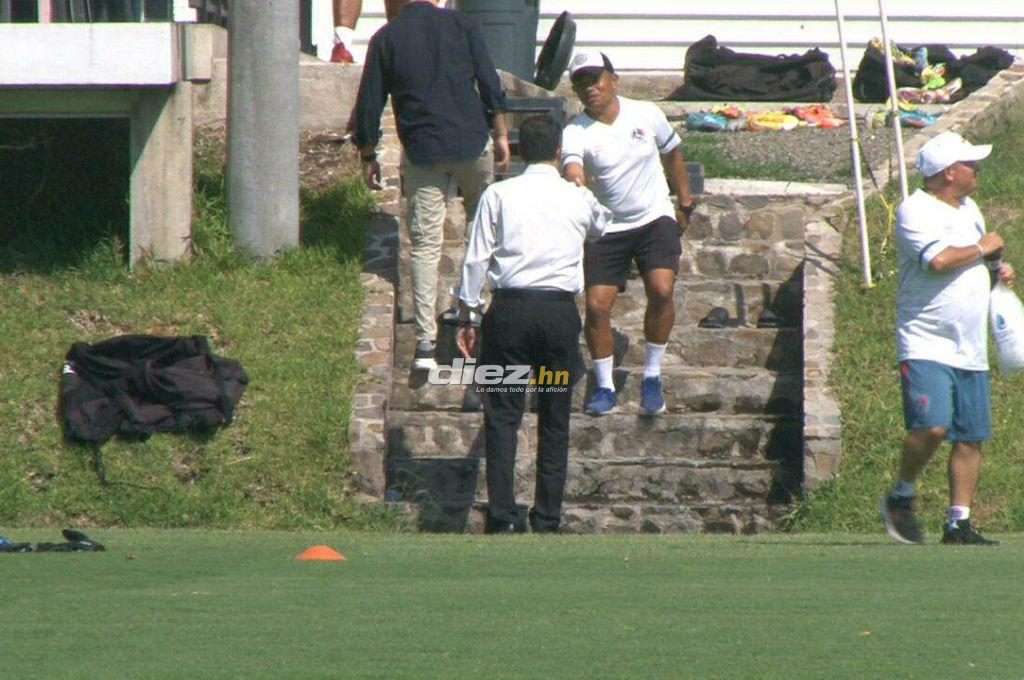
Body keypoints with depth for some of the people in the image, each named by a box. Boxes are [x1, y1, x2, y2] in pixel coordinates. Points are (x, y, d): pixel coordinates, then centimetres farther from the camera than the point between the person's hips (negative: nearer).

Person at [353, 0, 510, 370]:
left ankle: (426, 341, -6)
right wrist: (500, 135, 10)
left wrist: (368, 155, 14)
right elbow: (490, 86, -1)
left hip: (421, 152, 0)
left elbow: (368, 104, 3)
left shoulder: (385, 39, 1)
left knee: (425, 245, 2)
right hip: (471, 144, 0)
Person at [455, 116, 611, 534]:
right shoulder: (578, 199, 6)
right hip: (560, 311, 1)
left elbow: (476, 259, -2)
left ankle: (502, 516, -8)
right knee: (555, 420, 9)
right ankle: (547, 519, 7)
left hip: (509, 309, -1)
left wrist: (467, 315, 7)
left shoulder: (498, 196, 0)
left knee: (502, 416, 1)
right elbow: (604, 223, 29)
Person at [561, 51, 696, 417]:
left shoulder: (647, 115, -3)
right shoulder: (576, 132, -11)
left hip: (655, 219, 0)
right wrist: (576, 182, -54)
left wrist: (685, 202, 18)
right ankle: (604, 388, 8)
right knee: (597, 304, -9)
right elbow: (573, 171, -31)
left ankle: (652, 377, -4)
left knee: (661, 290, -20)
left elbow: (672, 154, 15)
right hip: (607, 227, 0)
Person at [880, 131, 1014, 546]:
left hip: (971, 351, 8)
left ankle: (959, 523, 10)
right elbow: (938, 260, -27)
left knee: (971, 437, 4)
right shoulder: (915, 211, -11)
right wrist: (982, 249, -11)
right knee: (932, 426, -22)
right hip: (926, 346, -8)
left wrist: (998, 270, 12)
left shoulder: (968, 209, 17)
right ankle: (900, 498, 0)